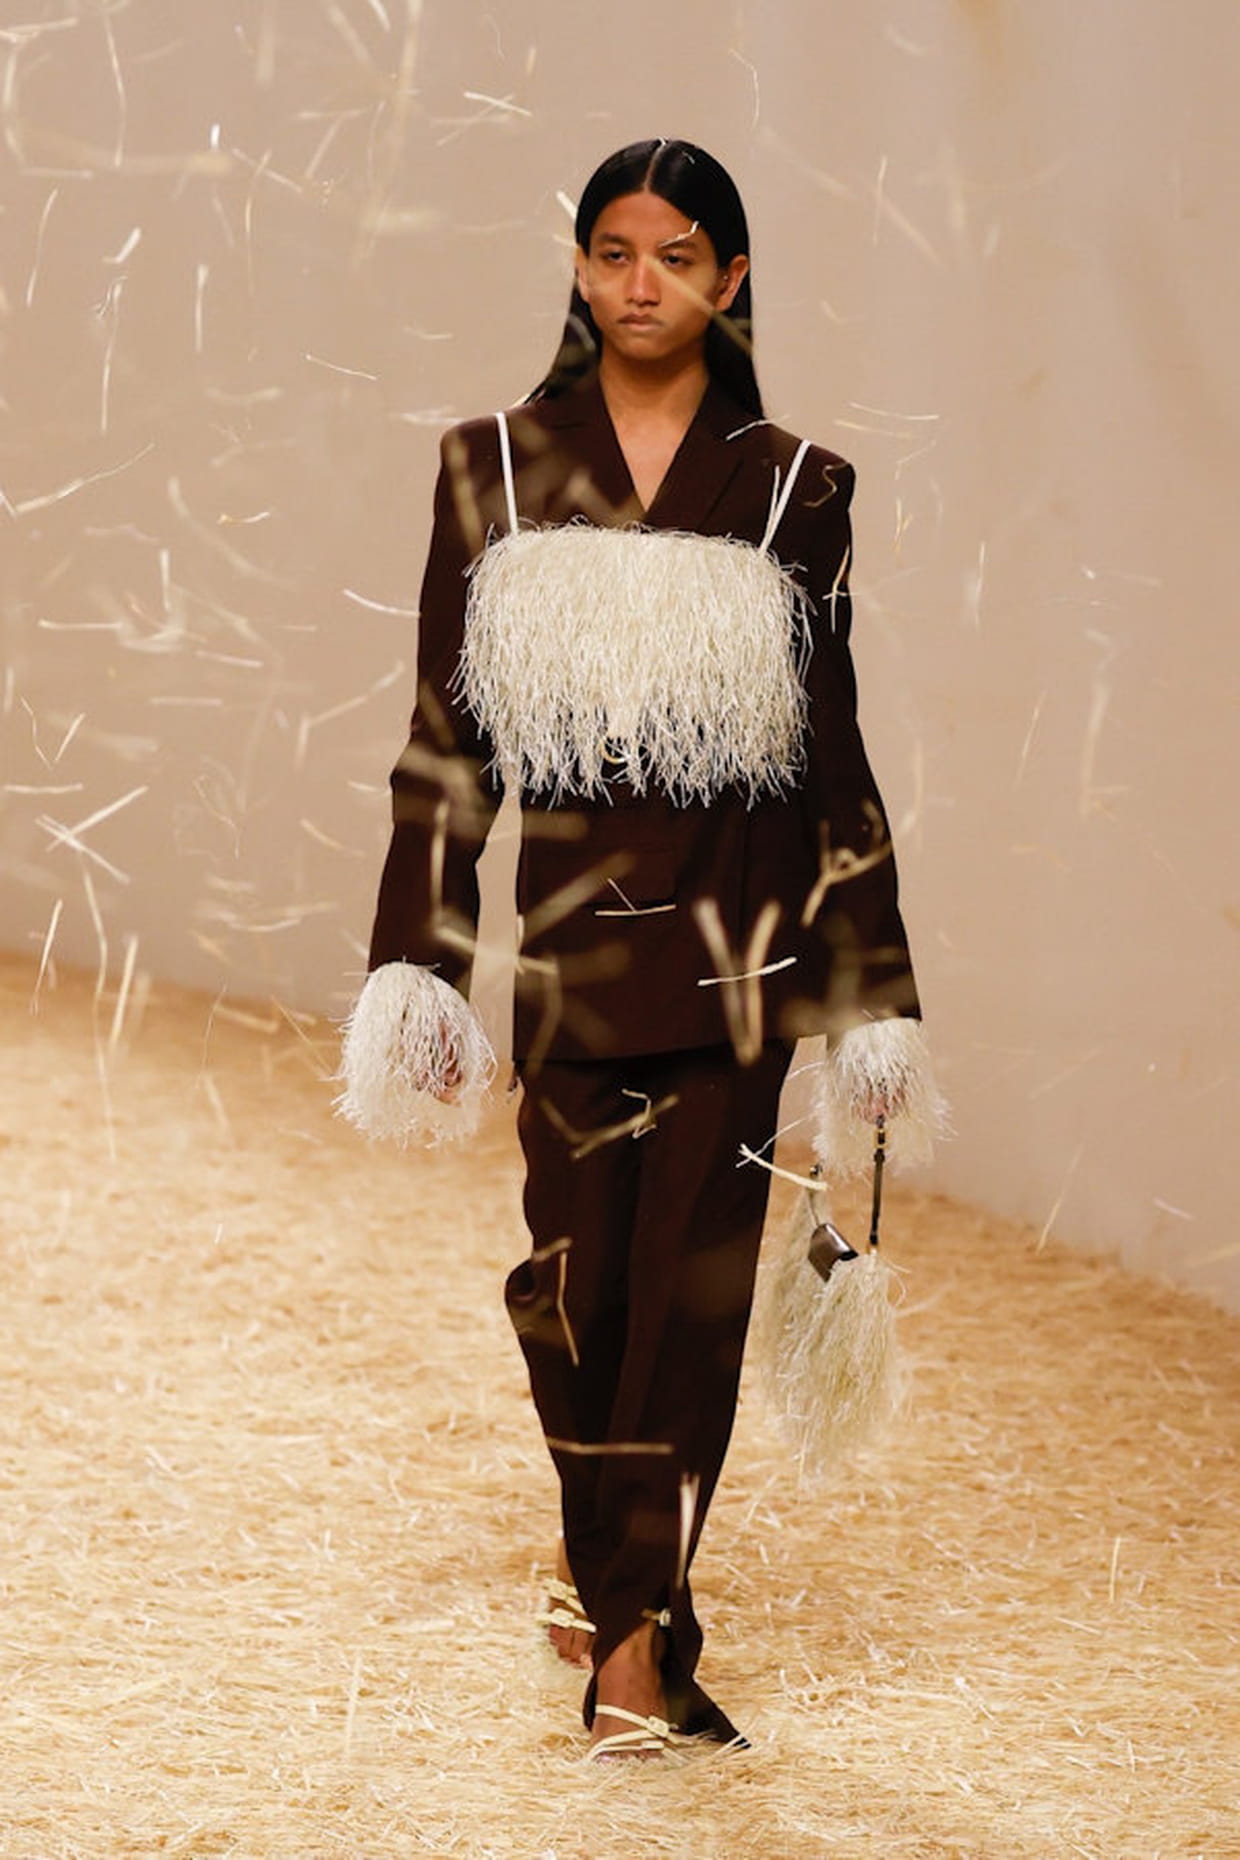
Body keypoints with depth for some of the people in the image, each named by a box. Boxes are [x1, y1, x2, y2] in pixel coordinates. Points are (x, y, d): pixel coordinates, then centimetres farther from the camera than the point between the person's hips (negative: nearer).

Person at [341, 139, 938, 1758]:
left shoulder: (791, 487, 3)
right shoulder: (495, 469, 4)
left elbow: (832, 750, 5)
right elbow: (448, 737, 4)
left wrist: (875, 991, 4)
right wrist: (419, 970, -2)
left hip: (735, 942, -1)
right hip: (571, 937, 1)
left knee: (694, 1278, -4)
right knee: (573, 1281, 6)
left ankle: (631, 1623, 3)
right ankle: (626, 1577, 30)